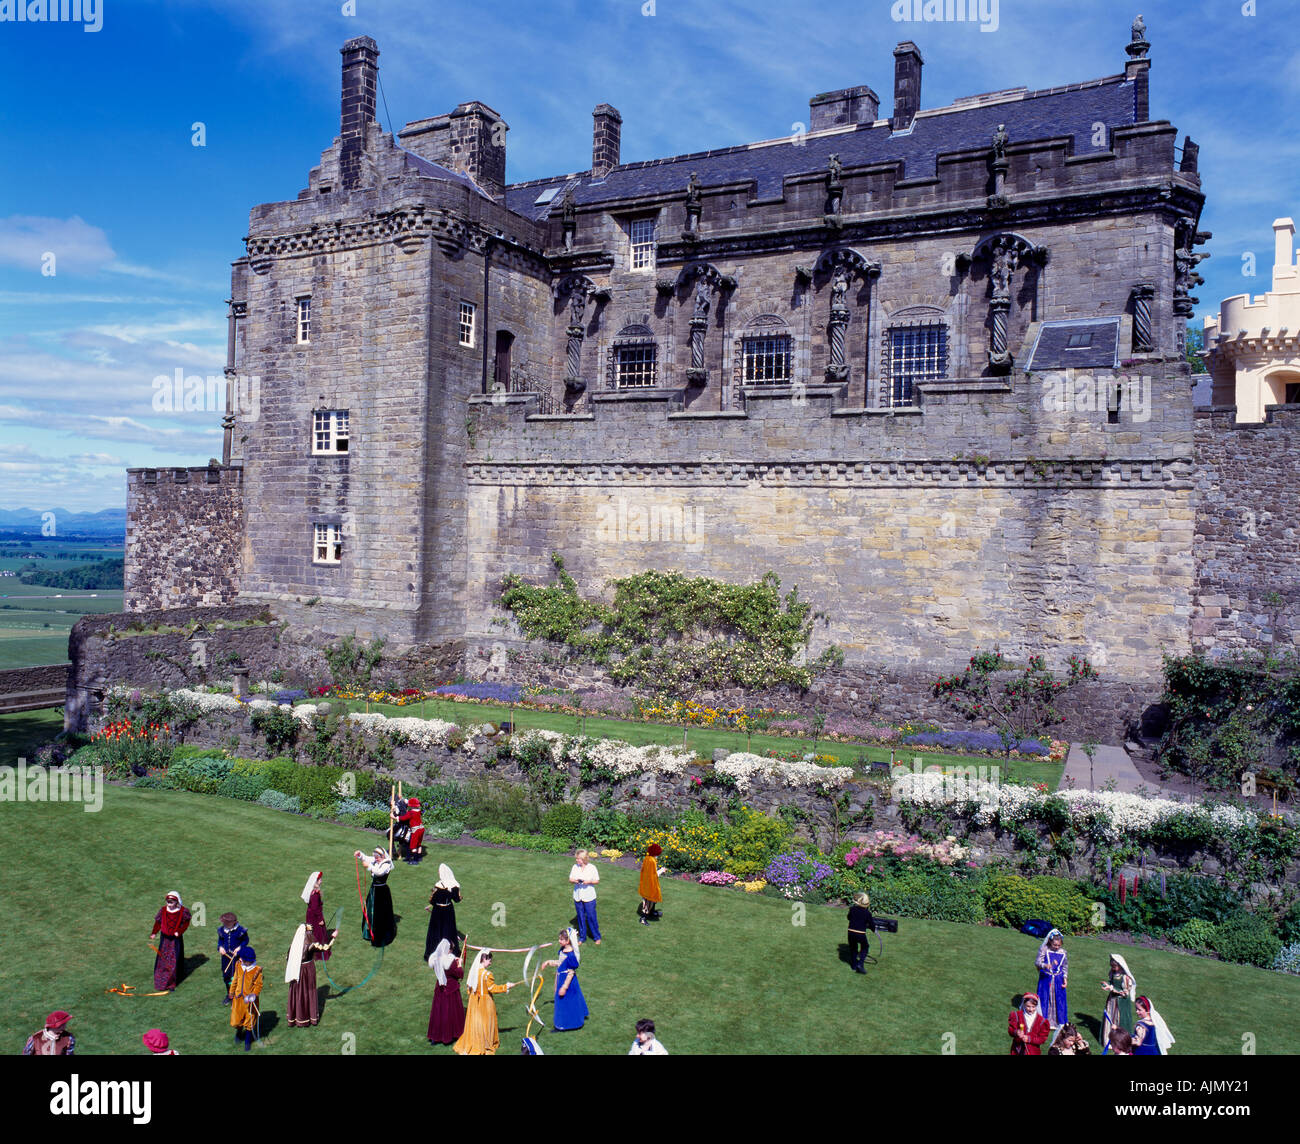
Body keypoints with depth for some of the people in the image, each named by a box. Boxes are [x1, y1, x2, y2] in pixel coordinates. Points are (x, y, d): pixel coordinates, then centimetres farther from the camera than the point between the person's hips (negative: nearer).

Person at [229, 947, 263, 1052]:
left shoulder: (257, 970, -13)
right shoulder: (238, 967, -1)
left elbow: (258, 985, -12)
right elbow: (234, 982, 11)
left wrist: (254, 995, -27)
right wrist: (231, 995, 15)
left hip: (250, 1000, -3)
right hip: (238, 999, 3)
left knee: (249, 1022, 8)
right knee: (236, 1021, 9)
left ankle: (247, 1041, 28)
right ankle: (239, 1033, 43)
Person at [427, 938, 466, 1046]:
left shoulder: (435, 959, -6)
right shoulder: (450, 960, -24)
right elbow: (460, 974, -17)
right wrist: (460, 964, -1)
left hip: (440, 988, 5)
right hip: (451, 989, -5)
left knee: (438, 1011, 15)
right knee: (452, 1012, 11)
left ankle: (435, 1037, 22)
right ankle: (451, 1035, 22)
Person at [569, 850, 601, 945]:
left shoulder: (592, 867, -9)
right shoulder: (575, 867, 0)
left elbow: (597, 880, -3)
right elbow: (570, 878, 6)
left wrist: (589, 881, -21)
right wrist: (574, 880, -16)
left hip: (589, 897, -3)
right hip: (578, 896, 3)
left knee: (591, 917, 1)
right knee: (581, 917, 12)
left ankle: (596, 937, 18)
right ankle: (582, 937, 26)